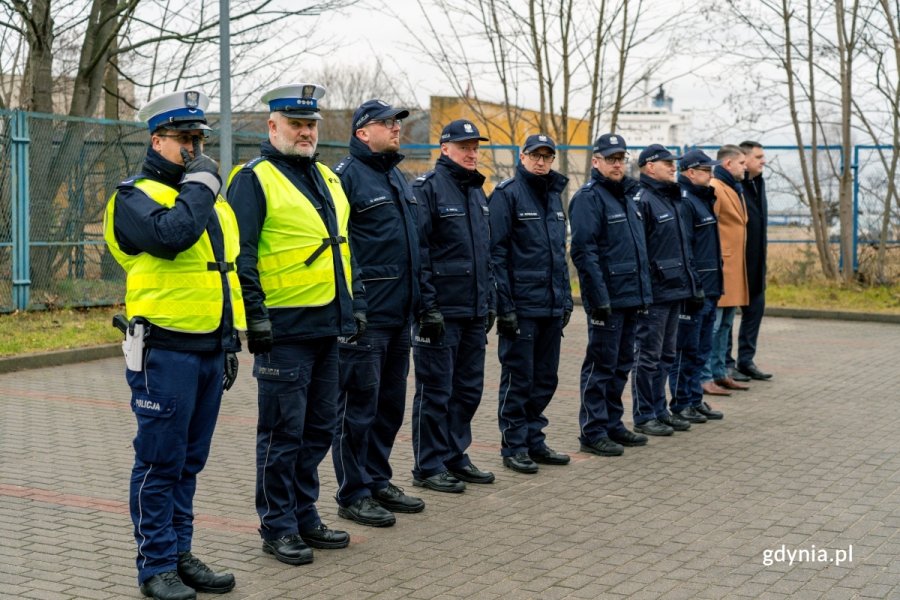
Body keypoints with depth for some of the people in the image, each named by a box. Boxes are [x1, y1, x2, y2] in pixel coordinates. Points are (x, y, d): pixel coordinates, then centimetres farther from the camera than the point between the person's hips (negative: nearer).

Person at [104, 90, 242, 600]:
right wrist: (198, 183, -13)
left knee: (190, 461, 13)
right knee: (160, 462, -2)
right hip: (165, 351, -7)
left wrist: (231, 342, 20)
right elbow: (170, 235, -28)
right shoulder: (136, 197, -6)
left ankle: (181, 554, 22)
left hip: (210, 351, 7)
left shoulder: (212, 200, 18)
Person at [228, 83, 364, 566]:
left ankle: (305, 516, 26)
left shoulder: (327, 180, 17)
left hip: (327, 327, 8)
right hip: (285, 329, -8)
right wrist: (254, 317, -18)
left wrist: (355, 304, 18)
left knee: (318, 428, 14)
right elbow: (240, 255, -13)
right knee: (283, 432, -1)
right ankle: (277, 528, 9)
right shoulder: (254, 180, -7)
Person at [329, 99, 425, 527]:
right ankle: (353, 495, 8)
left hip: (398, 315, 9)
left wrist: (416, 300, 20)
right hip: (364, 316, -9)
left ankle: (378, 482, 27)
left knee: (390, 404, 15)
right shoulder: (347, 175, -10)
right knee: (358, 407, -1)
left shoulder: (396, 177, 18)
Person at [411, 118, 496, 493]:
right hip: (440, 311, -8)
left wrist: (490, 301, 18)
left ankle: (455, 456, 25)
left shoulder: (476, 192, 16)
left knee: (468, 388, 13)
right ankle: (428, 466, 8)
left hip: (474, 312, 8)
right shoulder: (427, 188, -10)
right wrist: (427, 307, -19)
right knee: (435, 391, -1)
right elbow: (417, 252, -16)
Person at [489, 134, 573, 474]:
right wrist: (504, 305, -17)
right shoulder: (507, 194, -8)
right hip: (522, 306, -7)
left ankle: (534, 441, 23)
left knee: (545, 379, 13)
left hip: (552, 306, 7)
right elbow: (496, 252, -13)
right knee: (518, 379, 1)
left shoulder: (554, 196, 15)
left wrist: (566, 299, 16)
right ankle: (514, 447, 10)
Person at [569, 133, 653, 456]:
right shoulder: (589, 197, -11)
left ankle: (612, 424, 24)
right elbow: (583, 250, -18)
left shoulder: (627, 196, 17)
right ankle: (592, 432, 4)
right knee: (601, 365, -3)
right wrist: (598, 297, -22)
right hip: (608, 297, -9)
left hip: (631, 296, 9)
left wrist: (645, 290, 17)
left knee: (621, 365, 14)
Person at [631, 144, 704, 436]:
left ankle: (659, 410, 24)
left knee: (666, 356, 15)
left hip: (675, 291, 9)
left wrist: (692, 284, 19)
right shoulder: (642, 200, -13)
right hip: (654, 292, -9)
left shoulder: (672, 200, 16)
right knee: (648, 356, -1)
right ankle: (644, 416, 7)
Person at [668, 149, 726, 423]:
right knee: (687, 348, -2)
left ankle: (695, 399, 22)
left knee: (702, 349, 14)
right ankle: (681, 403, 6)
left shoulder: (704, 198, 17)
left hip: (708, 288, 10)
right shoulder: (684, 201, -14)